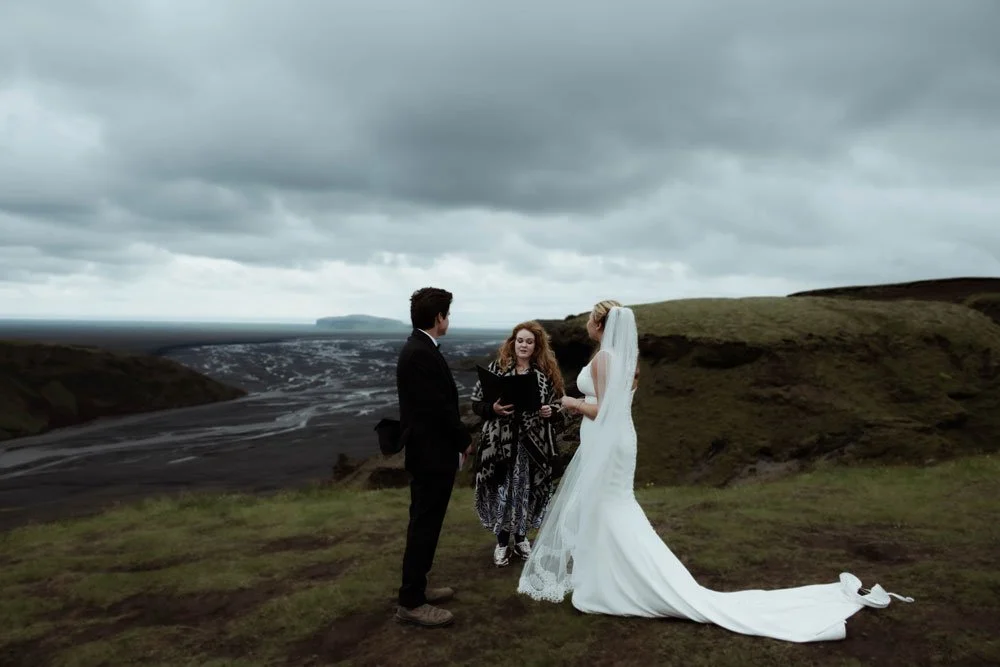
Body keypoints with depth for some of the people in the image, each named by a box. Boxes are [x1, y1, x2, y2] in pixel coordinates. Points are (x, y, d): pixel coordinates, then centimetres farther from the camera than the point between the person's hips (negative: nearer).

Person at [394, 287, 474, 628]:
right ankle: (411, 603, 9)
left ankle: (416, 587, 31)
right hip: (432, 453, -10)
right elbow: (440, 407, -23)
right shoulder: (421, 354, -22)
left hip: (428, 450, 10)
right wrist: (464, 439, -9)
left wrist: (456, 438, 14)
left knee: (425, 523, 19)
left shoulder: (419, 348, 11)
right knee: (424, 526, -1)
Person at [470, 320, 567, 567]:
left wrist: (550, 411, -11)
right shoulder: (496, 368, -3)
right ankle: (502, 542, 22)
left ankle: (521, 538, 32)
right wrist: (493, 409, -20)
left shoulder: (546, 373, 2)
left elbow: (558, 406, 10)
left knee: (528, 491, 11)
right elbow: (476, 403, -2)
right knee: (502, 491, 3)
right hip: (501, 443, -2)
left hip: (534, 444, 2)